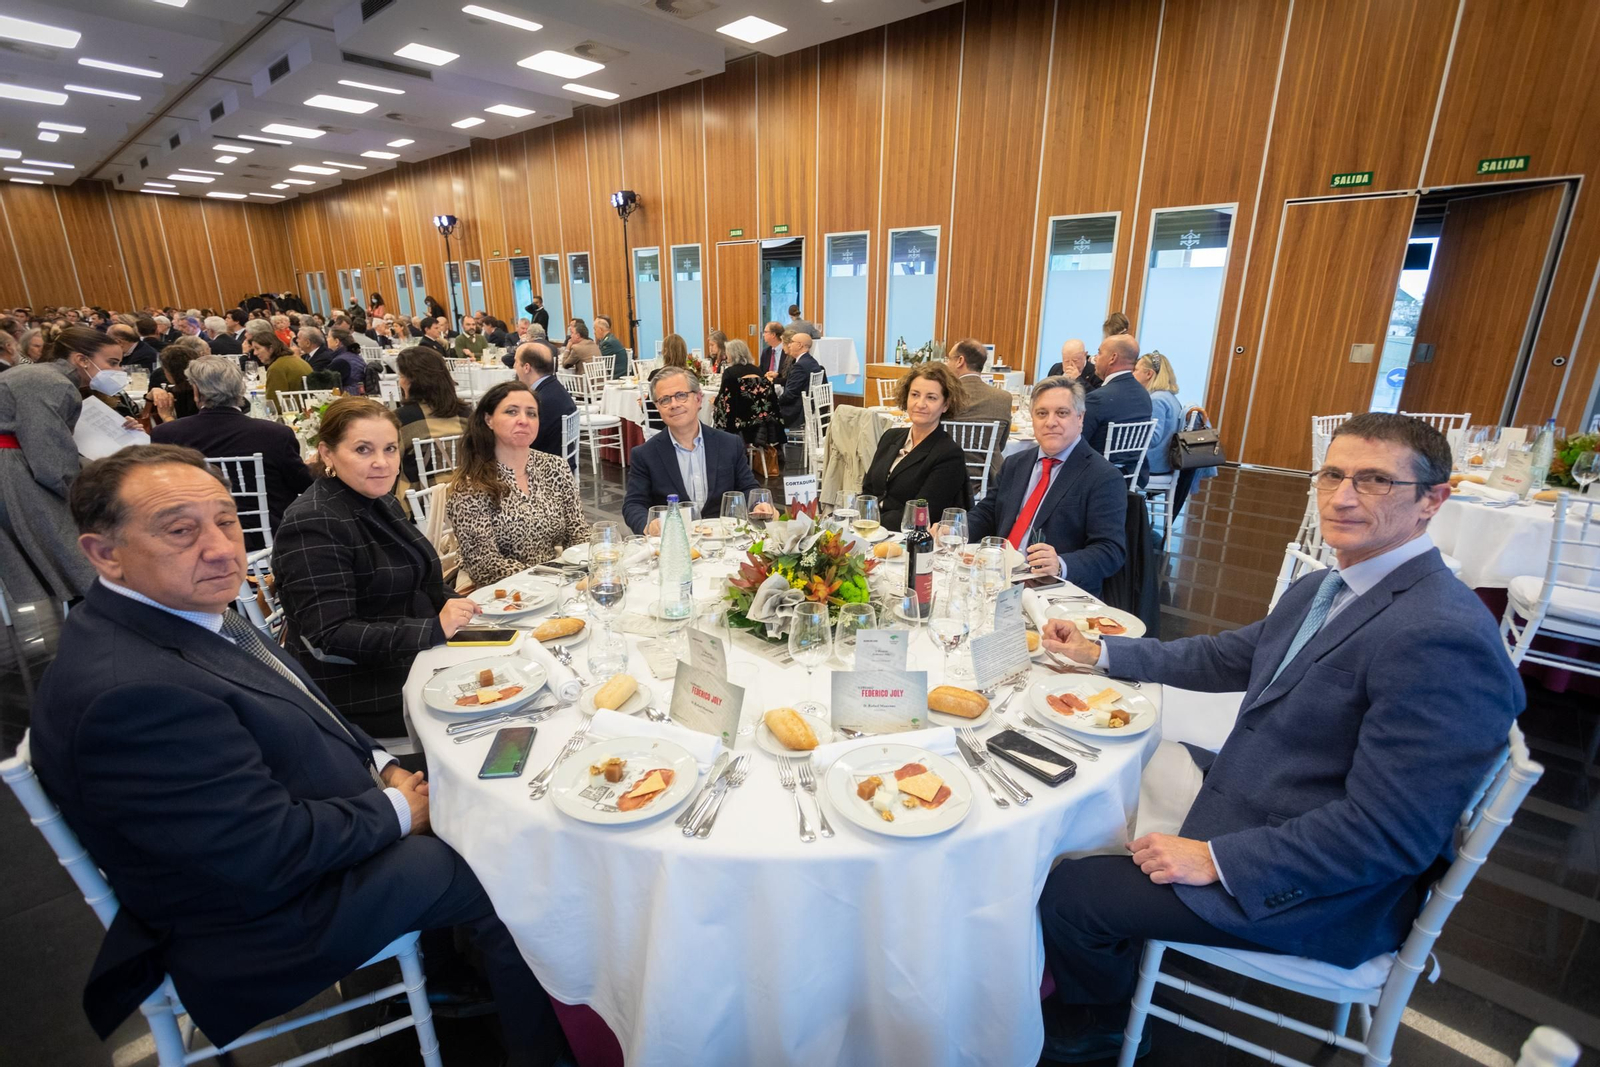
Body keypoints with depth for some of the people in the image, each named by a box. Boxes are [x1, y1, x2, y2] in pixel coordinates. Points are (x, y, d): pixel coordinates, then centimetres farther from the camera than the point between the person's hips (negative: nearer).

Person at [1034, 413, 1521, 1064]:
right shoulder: (1322, 590, 3)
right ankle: (1096, 974, 39)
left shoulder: (1440, 637, -28)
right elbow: (1227, 658, 15)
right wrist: (1100, 653, 11)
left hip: (1322, 891, -9)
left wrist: (1217, 859, -25)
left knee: (1068, 891, -8)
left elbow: (1385, 832, -28)